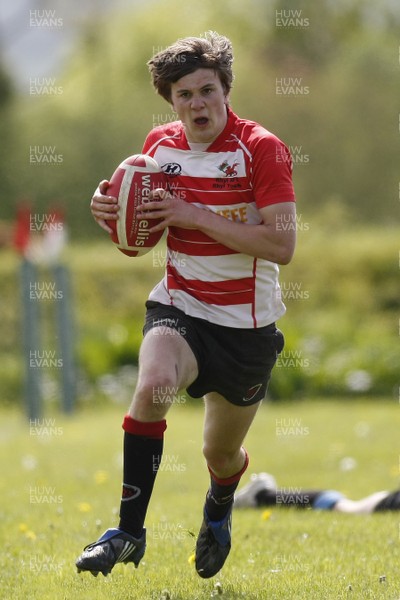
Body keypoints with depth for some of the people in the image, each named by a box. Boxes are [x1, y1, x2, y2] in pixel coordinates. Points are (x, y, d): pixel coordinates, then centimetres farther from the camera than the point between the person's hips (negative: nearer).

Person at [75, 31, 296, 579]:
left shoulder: (261, 148, -12)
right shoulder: (159, 144, 2)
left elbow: (281, 245, -19)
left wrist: (197, 216, -23)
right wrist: (113, 213, -6)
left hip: (247, 323, -1)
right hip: (179, 307, 2)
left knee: (222, 454, 13)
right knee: (153, 385, -33)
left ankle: (218, 511, 52)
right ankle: (129, 530, -24)